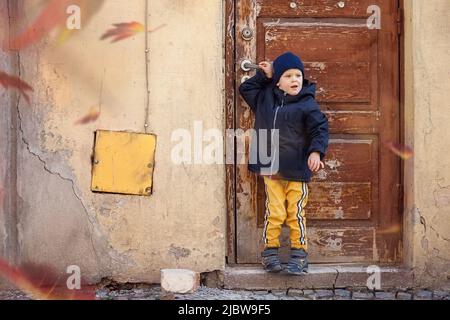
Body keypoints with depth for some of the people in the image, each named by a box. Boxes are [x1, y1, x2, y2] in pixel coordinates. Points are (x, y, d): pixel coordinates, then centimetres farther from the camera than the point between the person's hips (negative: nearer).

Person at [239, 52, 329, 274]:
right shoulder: (265, 97, 8)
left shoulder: (307, 104, -5)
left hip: (297, 171, -3)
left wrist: (316, 151, -22)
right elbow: (245, 89, 22)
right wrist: (263, 75, 11)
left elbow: (320, 129, -8)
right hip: (270, 170, 3)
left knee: (296, 214, 2)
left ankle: (299, 255, 12)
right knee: (274, 213, 3)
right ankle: (270, 252, 12)